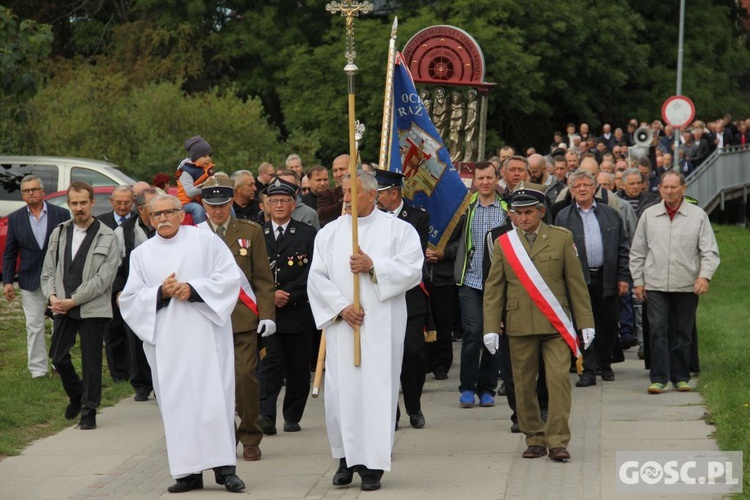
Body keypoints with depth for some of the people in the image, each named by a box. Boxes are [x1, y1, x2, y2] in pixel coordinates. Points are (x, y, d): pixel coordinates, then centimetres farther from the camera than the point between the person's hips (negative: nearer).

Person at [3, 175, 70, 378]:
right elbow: (9, 253, 6)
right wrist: (7, 281, -1)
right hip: (31, 281, 1)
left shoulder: (61, 214, -2)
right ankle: (38, 370, 9)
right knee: (34, 326, 3)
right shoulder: (15, 219, 3)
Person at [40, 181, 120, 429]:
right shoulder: (59, 233, 10)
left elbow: (103, 278, -11)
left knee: (91, 361, 0)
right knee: (58, 357, 8)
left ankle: (89, 411, 11)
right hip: (62, 307, 5)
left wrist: (73, 300, -13)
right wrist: (52, 296, -6)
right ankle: (76, 395, 33)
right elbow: (48, 271, 13)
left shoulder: (107, 237, -5)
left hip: (93, 308, -4)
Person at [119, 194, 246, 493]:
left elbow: (229, 277, -2)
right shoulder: (142, 254, 13)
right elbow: (130, 299, 8)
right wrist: (161, 293, -9)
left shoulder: (205, 241, 6)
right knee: (177, 402, -1)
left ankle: (225, 467, -4)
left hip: (205, 335, -2)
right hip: (166, 341, 2)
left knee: (214, 397, -7)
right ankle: (189, 471, 1)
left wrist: (193, 289, -13)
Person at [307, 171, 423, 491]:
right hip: (341, 325, 2)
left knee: (378, 390, -4)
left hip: (382, 327, -2)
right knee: (341, 391, 0)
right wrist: (341, 307, -9)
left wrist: (373, 266, -14)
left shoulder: (397, 230, 5)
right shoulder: (329, 233, 11)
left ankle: (373, 464, 0)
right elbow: (317, 278, 4)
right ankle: (346, 458, 13)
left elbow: (412, 270, -6)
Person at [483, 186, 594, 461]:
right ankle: (535, 439, 16)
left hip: (555, 325, -1)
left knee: (559, 380, -10)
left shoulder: (562, 238, 5)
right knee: (524, 386, 4)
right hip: (519, 325, 1)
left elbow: (576, 282, 6)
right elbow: (493, 289, 8)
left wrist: (586, 323, 3)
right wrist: (491, 327, 0)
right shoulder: (503, 243, 7)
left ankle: (557, 441, -6)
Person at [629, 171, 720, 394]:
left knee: (683, 333, 6)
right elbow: (637, 252, 11)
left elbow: (709, 251, 1)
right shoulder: (649, 215, 6)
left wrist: (704, 276, -13)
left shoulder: (698, 215, 2)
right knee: (658, 330, -7)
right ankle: (659, 378, -5)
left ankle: (681, 377, 15)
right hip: (655, 284, 0)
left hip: (687, 285, 0)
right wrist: (637, 280, 6)